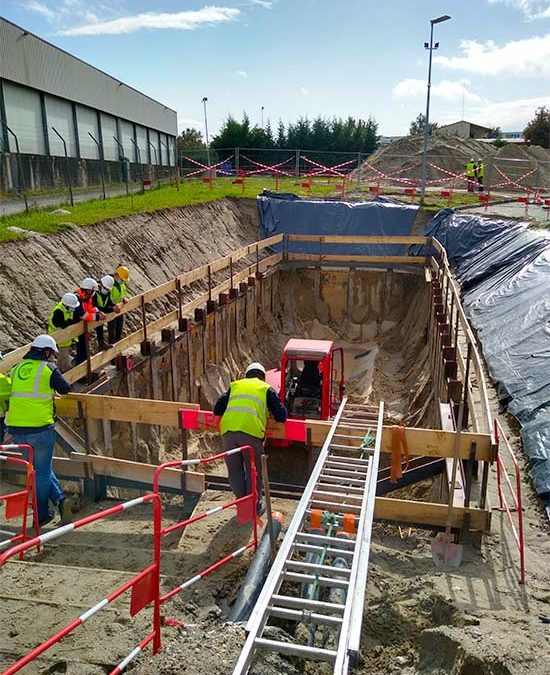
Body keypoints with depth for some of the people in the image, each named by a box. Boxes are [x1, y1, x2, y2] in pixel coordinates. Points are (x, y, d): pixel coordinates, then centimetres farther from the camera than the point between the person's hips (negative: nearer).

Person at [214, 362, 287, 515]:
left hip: (228, 431, 2)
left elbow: (217, 409, 23)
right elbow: (281, 417, 12)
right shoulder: (267, 389, 18)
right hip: (250, 432, -2)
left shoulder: (235, 385, 26)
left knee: (234, 471, 18)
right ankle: (255, 506, 28)